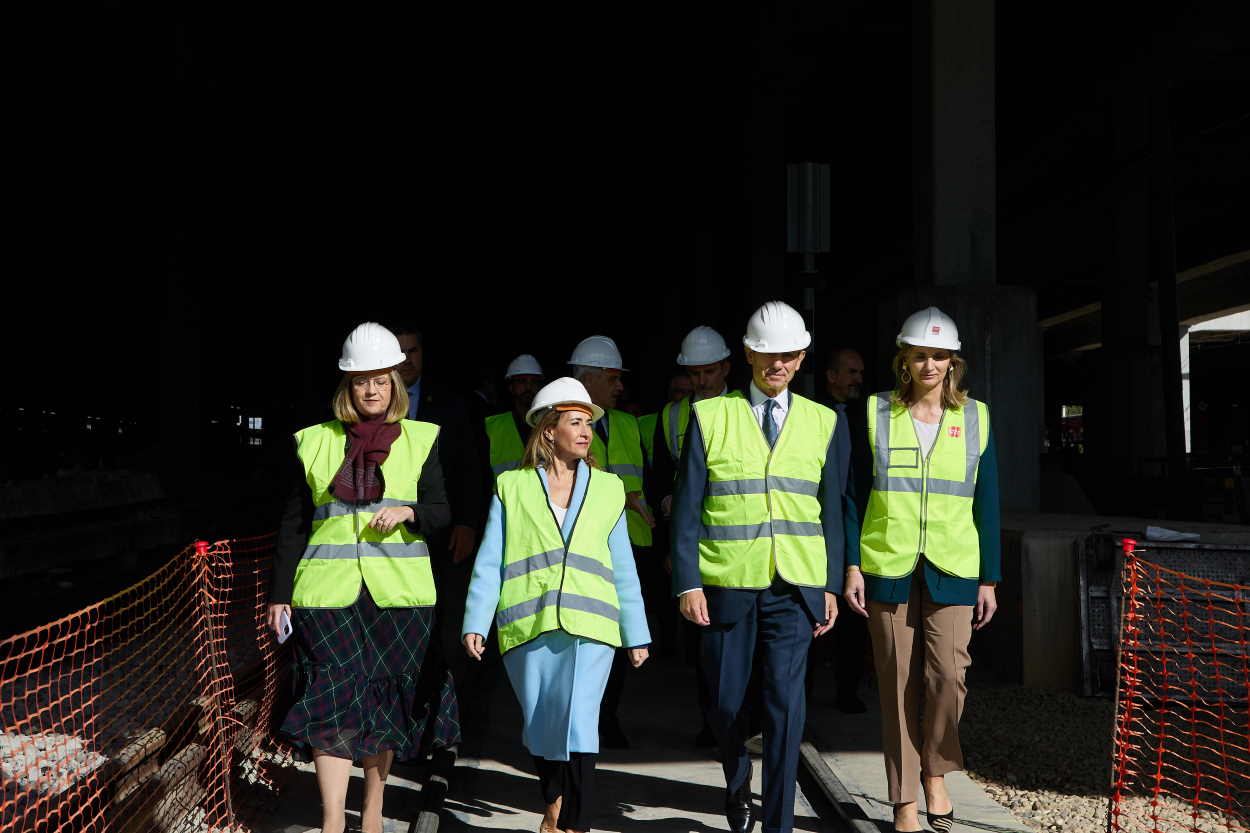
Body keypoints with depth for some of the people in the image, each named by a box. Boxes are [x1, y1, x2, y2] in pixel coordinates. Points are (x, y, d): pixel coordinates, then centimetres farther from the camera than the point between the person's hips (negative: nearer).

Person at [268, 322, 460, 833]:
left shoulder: (421, 440, 6)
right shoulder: (314, 443, 7)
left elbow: (443, 514, 4)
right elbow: (293, 525, 9)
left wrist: (409, 511, -17)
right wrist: (280, 593, 5)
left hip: (397, 593, 1)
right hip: (328, 593, 0)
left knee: (386, 700, 9)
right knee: (333, 701, -7)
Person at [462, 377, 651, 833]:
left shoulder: (607, 489, 13)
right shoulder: (512, 487, 8)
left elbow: (623, 569, 14)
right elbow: (489, 563, 5)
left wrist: (636, 636, 13)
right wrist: (475, 624, -5)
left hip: (589, 626, 0)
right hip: (528, 624, 0)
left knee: (578, 723, -12)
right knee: (540, 727, 9)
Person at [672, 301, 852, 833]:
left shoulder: (823, 422, 7)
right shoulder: (710, 416, 0)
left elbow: (831, 510, 10)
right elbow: (687, 507, -1)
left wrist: (831, 585, 4)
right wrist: (687, 583, -8)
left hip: (794, 588, 1)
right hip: (726, 585, 0)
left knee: (786, 701, -6)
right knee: (726, 701, 10)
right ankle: (737, 783, 40)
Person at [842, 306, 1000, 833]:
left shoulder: (976, 418, 6)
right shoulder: (876, 414, 3)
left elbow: (987, 505, 8)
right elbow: (855, 494, 4)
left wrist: (990, 579, 6)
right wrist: (851, 566, -2)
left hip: (952, 570, 1)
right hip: (887, 568, 0)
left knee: (947, 675, -11)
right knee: (898, 684, 3)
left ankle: (935, 772, 16)